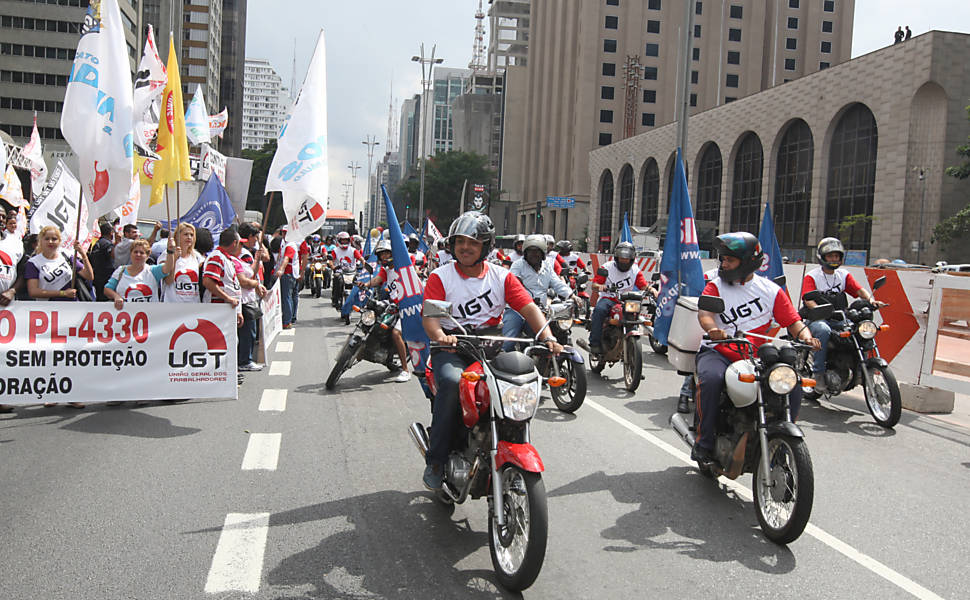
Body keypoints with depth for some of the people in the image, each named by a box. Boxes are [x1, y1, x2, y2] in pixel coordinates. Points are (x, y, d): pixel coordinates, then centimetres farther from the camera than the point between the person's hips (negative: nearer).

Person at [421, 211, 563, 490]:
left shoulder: (502, 276, 10)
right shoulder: (440, 276, 4)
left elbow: (529, 307, 0)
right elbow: (429, 315, -10)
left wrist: (548, 338, -18)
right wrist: (441, 337, -33)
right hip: (452, 349, -2)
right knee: (452, 383, -34)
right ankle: (436, 461, -20)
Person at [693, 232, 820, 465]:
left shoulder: (771, 290, 9)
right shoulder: (716, 286, 5)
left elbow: (792, 321, 6)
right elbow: (703, 312, -14)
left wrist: (806, 337, -18)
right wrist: (713, 330, -37)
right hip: (718, 352, -2)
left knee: (792, 384, -19)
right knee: (710, 379, -34)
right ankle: (703, 442, -19)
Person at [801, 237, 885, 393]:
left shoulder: (844, 275, 17)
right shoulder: (811, 276, 2)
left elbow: (859, 289, 4)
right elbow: (808, 300, -13)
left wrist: (871, 299, -18)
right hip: (817, 319, -5)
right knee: (823, 330, -38)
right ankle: (818, 373, -31)